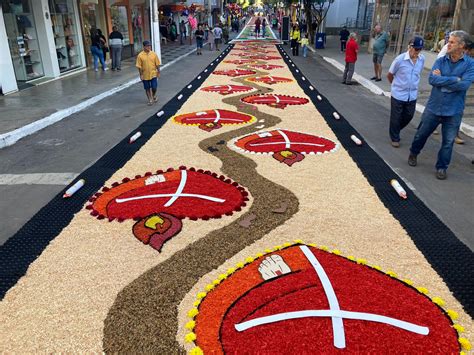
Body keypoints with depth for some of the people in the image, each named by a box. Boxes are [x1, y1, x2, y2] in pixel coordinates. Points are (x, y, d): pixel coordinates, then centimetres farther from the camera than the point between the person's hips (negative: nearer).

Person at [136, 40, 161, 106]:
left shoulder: (153, 54, -2)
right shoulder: (140, 55, -8)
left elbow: (157, 64, 4)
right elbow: (139, 66, -6)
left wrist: (158, 71, 3)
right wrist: (141, 75, -8)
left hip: (153, 74, 1)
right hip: (145, 75, -1)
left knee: (154, 87, 0)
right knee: (147, 88, 8)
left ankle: (154, 96, 31)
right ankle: (150, 99, 23)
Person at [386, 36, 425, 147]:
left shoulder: (422, 59, -3)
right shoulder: (400, 59, -16)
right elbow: (389, 75, -3)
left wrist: (413, 85, 15)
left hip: (412, 95, 5)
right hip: (398, 94, -4)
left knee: (408, 116, 14)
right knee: (396, 118, 7)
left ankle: (396, 130, 39)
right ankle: (395, 138, 25)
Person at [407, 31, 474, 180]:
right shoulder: (441, 61, -2)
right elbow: (432, 79, -16)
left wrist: (441, 79, -15)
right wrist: (454, 79, -19)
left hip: (453, 111, -2)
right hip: (433, 107, 2)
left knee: (448, 142, 8)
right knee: (421, 134, 16)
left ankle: (442, 167, 25)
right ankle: (413, 153, 42)